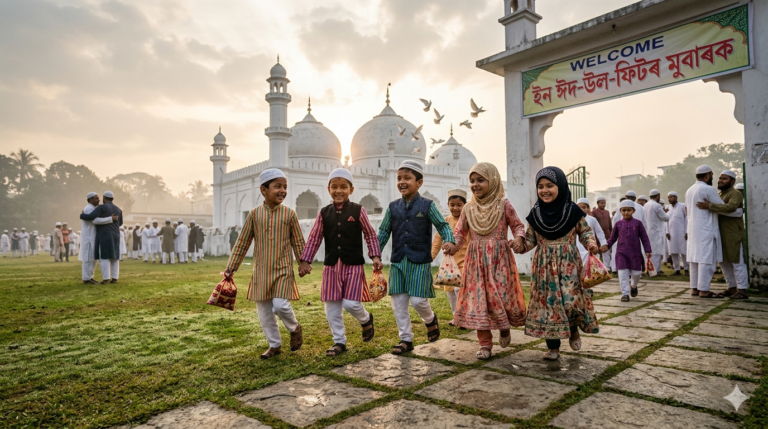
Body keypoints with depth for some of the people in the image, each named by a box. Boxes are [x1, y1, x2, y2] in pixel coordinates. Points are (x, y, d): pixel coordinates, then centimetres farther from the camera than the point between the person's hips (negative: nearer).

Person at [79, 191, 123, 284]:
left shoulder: (101, 207, -7)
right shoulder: (118, 209, 12)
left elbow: (90, 217, -17)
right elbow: (120, 223, 22)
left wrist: (82, 215, 6)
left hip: (104, 236, -5)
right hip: (114, 236, 6)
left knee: (104, 257, -4)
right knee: (114, 257, 6)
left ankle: (106, 278, -9)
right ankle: (115, 278, 3)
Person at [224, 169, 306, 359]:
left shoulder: (289, 214, -4)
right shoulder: (254, 214, -2)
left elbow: (298, 243, 4)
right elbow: (242, 243, 4)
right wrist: (231, 267, 4)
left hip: (283, 270, -2)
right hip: (261, 271, 3)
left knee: (281, 306, -14)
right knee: (263, 311, 8)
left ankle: (295, 328, 18)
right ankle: (275, 345, 26)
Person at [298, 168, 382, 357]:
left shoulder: (358, 211, -3)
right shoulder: (324, 213, 3)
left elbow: (370, 235, 3)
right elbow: (314, 238, 6)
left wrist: (375, 256, -6)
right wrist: (305, 260, 3)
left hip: (353, 265, -3)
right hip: (331, 265, 3)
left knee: (351, 303, -8)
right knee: (332, 306, 7)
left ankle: (366, 320, 26)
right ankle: (339, 341, 23)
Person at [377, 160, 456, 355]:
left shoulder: (427, 205, -3)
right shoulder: (393, 207, 7)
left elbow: (443, 225, 1)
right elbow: (383, 232, 11)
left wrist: (448, 240, -18)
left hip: (420, 262, -4)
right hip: (398, 262, 4)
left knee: (418, 301, -6)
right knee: (398, 303, 4)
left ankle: (430, 319, 28)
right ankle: (406, 339, 19)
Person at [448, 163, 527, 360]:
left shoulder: (504, 204, -1)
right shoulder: (468, 208, 7)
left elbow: (518, 226, 5)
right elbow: (460, 231, 9)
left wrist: (518, 239, -16)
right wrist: (454, 245, -11)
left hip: (499, 259, -2)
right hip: (476, 261, 3)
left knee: (500, 295, -4)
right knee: (478, 299, 2)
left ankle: (505, 328, 30)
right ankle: (485, 344, 15)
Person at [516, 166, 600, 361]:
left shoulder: (572, 210, -4)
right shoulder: (535, 213, 1)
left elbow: (585, 231, 7)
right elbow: (530, 239, 7)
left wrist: (590, 242, -12)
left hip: (568, 264, -2)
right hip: (544, 266, 2)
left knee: (570, 301, -10)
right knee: (547, 302, 3)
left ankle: (574, 330, 26)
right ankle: (553, 347, 15)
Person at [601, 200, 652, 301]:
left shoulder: (637, 223, 1)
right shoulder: (618, 224, 4)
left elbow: (644, 238, 3)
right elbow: (613, 237, 10)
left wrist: (648, 250, -2)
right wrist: (607, 245, -6)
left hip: (635, 252, 0)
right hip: (621, 252, 0)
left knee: (636, 273, 7)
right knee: (623, 273, -5)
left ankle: (633, 286, 38)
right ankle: (625, 293, 1)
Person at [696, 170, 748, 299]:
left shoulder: (735, 194, -10)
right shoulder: (719, 195, 17)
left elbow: (731, 207, -30)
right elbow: (716, 210, 27)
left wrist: (709, 206, -31)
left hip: (733, 235, -9)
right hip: (721, 234, 9)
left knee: (737, 262, -4)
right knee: (724, 262, 12)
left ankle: (742, 290, 2)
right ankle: (732, 287, 21)